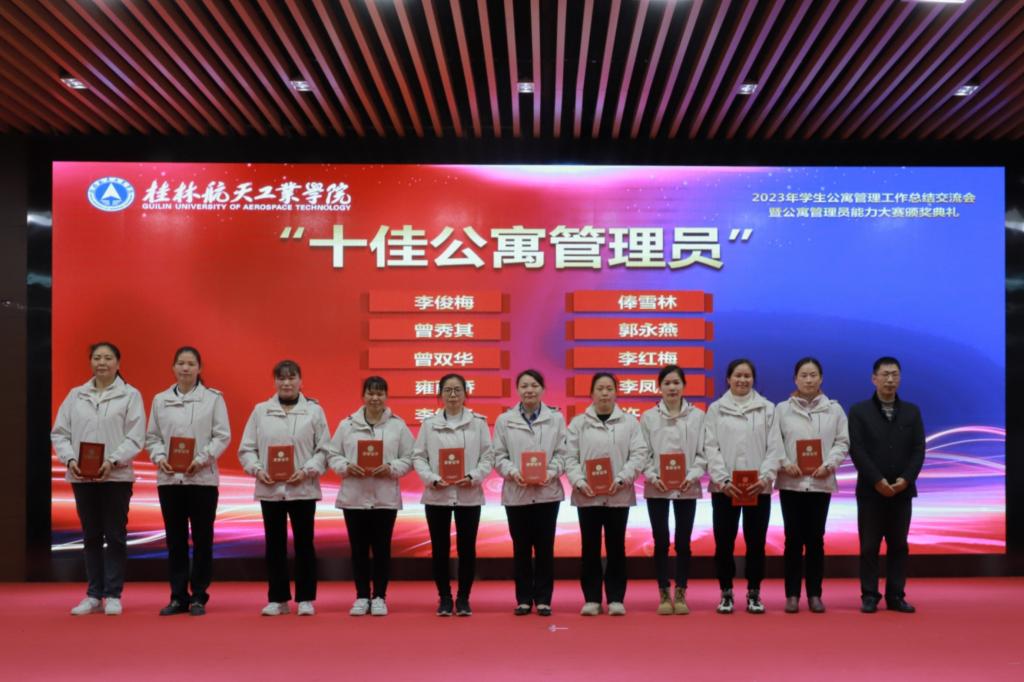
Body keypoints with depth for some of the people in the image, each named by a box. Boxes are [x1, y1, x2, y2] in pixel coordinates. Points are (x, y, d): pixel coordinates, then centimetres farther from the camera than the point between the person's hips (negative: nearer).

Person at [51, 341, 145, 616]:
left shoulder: (130, 395, 1)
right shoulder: (75, 395, 10)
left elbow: (135, 437, -6)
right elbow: (59, 432, 7)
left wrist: (112, 461, -18)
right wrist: (70, 459, -10)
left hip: (116, 476, -3)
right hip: (82, 476, 3)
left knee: (115, 536, 1)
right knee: (91, 536, 9)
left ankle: (113, 596, 8)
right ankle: (94, 595, 16)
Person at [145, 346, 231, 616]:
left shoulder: (213, 398, 1)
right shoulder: (160, 400, 9)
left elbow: (222, 435, -2)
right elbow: (152, 436, 9)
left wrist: (202, 459, -14)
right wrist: (159, 457, -10)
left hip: (202, 478, -2)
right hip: (169, 478, 2)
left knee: (202, 539, 2)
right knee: (175, 539, 6)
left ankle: (198, 597, 11)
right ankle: (178, 597, 15)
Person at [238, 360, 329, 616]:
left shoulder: (314, 411, 2)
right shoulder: (260, 411, 7)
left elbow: (324, 449, 0)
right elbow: (246, 448, 6)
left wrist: (307, 470, -14)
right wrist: (257, 469, -10)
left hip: (303, 488, -2)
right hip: (270, 488, 2)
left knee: (304, 543, 4)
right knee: (274, 544, 8)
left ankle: (305, 599, 12)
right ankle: (277, 598, 17)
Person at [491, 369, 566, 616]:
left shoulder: (556, 418, 4)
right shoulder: (504, 420, 4)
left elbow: (561, 453, 1)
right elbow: (498, 456, 2)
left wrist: (549, 473, -15)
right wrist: (513, 473, -15)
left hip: (547, 492, 0)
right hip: (516, 492, 0)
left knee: (545, 547, 4)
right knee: (521, 548, 6)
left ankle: (543, 599, 13)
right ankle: (524, 599, 16)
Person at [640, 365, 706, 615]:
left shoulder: (698, 416, 3)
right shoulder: (648, 417, 3)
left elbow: (702, 452, 1)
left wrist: (693, 476, -13)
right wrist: (653, 477, -13)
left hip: (687, 488, 0)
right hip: (657, 489, 0)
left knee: (683, 542, 5)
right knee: (661, 542, 4)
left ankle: (680, 593, 15)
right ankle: (664, 594, 13)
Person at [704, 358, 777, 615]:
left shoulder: (767, 408, 6)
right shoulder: (716, 409, 6)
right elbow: (711, 448, -1)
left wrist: (765, 477, -13)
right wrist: (723, 480, -13)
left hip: (758, 487, 0)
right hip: (724, 487, 0)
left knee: (756, 542, 5)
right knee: (724, 542, 3)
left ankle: (754, 594, 17)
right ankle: (726, 593, 15)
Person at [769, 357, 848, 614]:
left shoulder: (834, 409, 7)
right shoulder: (782, 409, 5)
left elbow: (842, 442, 3)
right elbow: (774, 441, 0)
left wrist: (829, 464, -11)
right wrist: (785, 463, -14)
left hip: (821, 482, 1)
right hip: (791, 482, -1)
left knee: (815, 538, 4)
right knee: (793, 539, 2)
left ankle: (815, 594, 12)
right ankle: (792, 595, 9)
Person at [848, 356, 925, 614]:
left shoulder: (912, 412, 10)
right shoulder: (859, 411, 1)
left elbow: (918, 450, 3)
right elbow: (856, 450, -7)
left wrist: (905, 479, -12)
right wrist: (877, 481, -15)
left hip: (902, 491, 3)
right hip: (871, 491, -3)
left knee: (899, 545, 7)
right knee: (869, 546, 1)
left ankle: (896, 596, 13)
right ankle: (869, 596, 7)